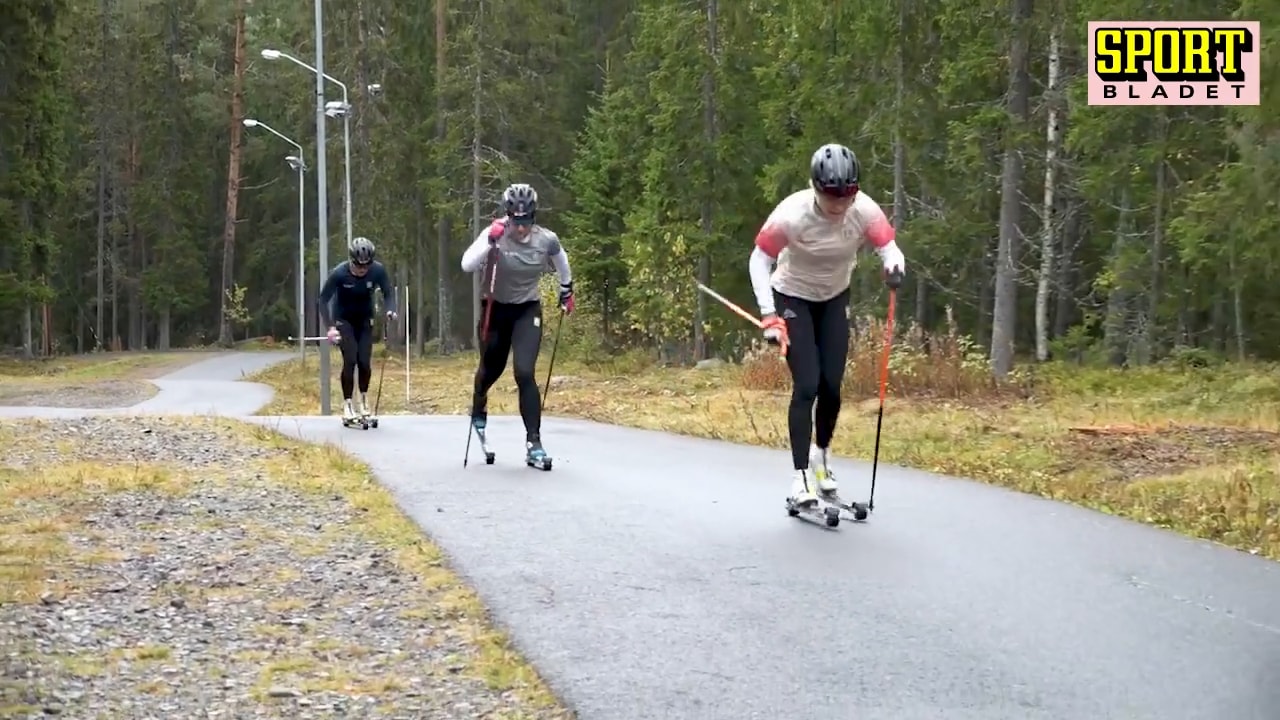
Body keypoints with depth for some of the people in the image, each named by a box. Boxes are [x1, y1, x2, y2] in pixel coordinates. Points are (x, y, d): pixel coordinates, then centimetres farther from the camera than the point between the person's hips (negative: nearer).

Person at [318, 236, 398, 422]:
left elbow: (388, 292, -7)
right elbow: (324, 299, -20)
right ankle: (347, 405, -4)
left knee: (365, 361, -5)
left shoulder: (378, 270, -21)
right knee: (350, 360, -14)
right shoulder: (339, 273, -27)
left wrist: (390, 309, -28)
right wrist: (330, 327, -30)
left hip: (365, 319, 2)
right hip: (343, 319, -2)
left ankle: (364, 400, 16)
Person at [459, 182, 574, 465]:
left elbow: (561, 261, 9)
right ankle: (478, 408, 54)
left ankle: (534, 442, -12)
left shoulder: (547, 240, -15)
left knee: (524, 373, -16)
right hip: (497, 309, 0)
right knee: (491, 368, 19)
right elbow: (467, 265, -35)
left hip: (528, 311, 0)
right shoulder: (496, 235, -22)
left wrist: (566, 290, 21)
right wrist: (490, 240, -45)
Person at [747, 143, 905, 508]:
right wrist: (769, 316, -30)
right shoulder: (791, 214, -31)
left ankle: (821, 455, 28)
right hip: (793, 298, -3)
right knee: (807, 386, -13)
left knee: (832, 386, 2)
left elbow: (889, 247, -23)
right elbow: (759, 260, -23)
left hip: (834, 299, 3)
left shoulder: (864, 210, -24)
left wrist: (894, 265, -48)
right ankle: (801, 477, -9)